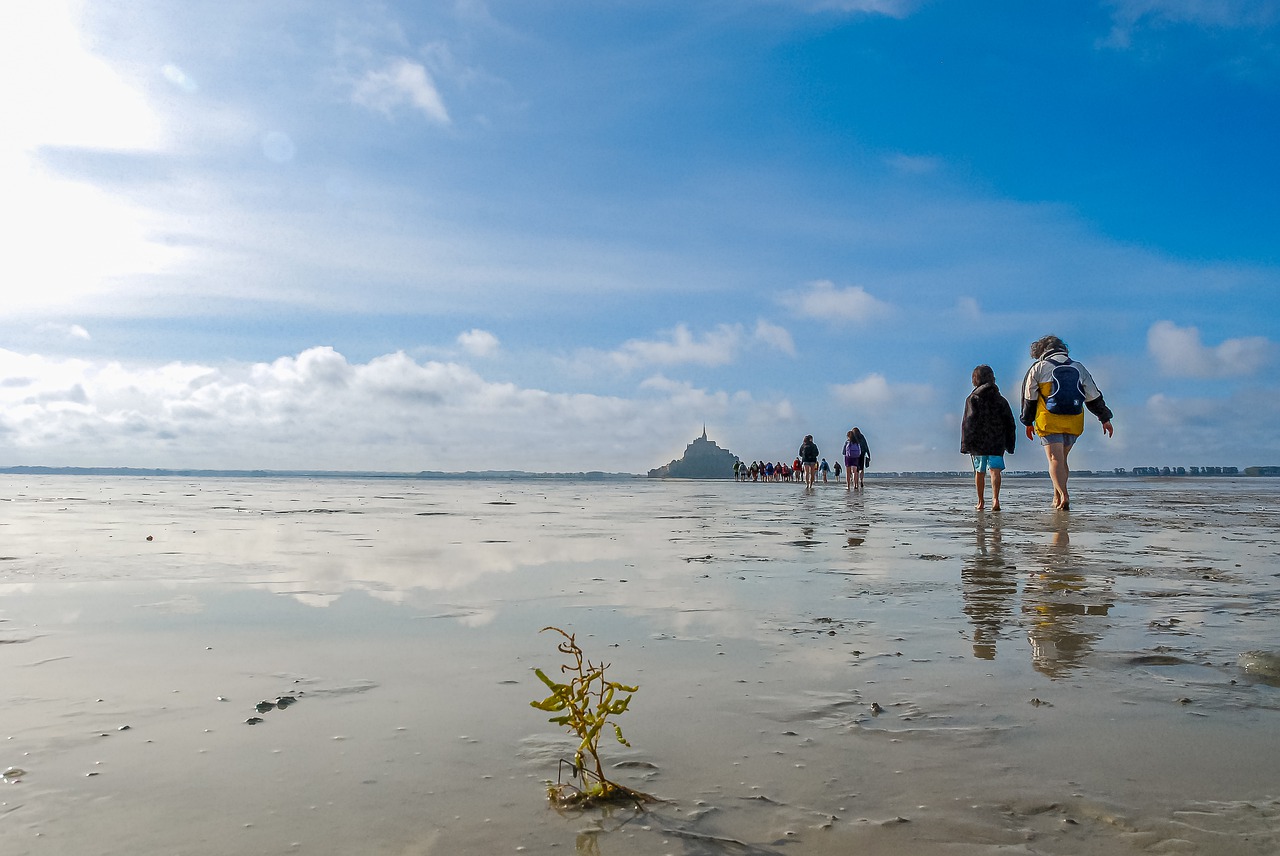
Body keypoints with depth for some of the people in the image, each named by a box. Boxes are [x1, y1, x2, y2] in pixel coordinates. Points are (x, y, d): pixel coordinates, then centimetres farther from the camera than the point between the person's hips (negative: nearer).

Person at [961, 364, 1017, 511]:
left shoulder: (972, 398, -1)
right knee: (995, 469, -7)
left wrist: (965, 444, -7)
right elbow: (1010, 423, 10)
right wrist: (1010, 444, 14)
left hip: (978, 442, -1)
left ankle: (981, 502, 18)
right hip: (997, 442, 1)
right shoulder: (1001, 400, 10)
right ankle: (995, 499, -26)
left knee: (980, 472, 10)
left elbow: (968, 422, -8)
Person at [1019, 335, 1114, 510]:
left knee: (1055, 459, -7)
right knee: (1062, 459, 17)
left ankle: (1063, 495, -25)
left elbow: (1029, 398, 6)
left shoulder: (1038, 368, 3)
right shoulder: (1079, 368, 14)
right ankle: (1057, 499, 17)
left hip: (1049, 421, -4)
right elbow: (1094, 397, 12)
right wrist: (1105, 418, 17)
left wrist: (1028, 422, 15)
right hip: (1074, 423, 4)